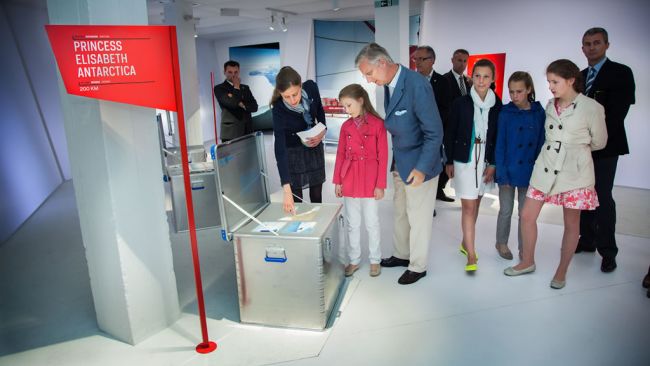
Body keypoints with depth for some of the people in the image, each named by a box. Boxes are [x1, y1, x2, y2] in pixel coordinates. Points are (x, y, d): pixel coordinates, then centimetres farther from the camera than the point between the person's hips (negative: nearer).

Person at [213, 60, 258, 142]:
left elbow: (254, 107, 8)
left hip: (247, 131, 5)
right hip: (231, 132, -5)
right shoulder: (219, 88, 1)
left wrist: (242, 104, -9)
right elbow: (231, 103, -15)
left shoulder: (245, 88, 18)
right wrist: (236, 88, -3)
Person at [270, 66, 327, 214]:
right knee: (295, 198, -2)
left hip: (314, 147, 4)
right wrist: (286, 190, -43)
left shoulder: (311, 87, -21)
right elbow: (280, 149, -37)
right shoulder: (278, 109, -31)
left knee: (316, 196, 11)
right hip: (292, 152, -3)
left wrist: (323, 131, -14)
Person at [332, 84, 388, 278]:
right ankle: (354, 260, 28)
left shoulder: (377, 124, -8)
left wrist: (380, 184, -9)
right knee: (352, 224, 13)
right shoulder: (346, 126, 4)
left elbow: (383, 156, -7)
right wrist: (337, 181, 4)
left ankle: (375, 260, 26)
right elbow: (340, 155, 7)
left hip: (370, 181, -4)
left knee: (372, 223, 9)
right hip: (349, 181, 4)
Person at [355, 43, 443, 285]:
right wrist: (395, 160, 9)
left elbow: (435, 132, -23)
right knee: (400, 212, 21)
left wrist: (422, 168, -21)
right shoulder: (389, 84, 1)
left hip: (419, 165, -8)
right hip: (400, 163, 8)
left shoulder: (417, 85, -25)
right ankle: (402, 255, 41)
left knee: (418, 218, 8)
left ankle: (418, 267, 27)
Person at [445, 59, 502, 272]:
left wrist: (493, 164, -1)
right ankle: (471, 255, -2)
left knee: (475, 204, 12)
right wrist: (449, 162, -1)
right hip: (464, 160, -3)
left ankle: (466, 242, 30)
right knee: (468, 206, -6)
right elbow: (450, 134, -1)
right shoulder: (460, 103, -6)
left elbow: (498, 137, 4)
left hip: (485, 160, 3)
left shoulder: (497, 105, 0)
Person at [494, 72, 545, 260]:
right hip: (509, 170, -1)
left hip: (529, 172, 2)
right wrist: (502, 173, -12)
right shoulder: (505, 113, -8)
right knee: (506, 211, 10)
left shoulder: (539, 113, -3)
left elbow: (541, 144, 2)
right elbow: (499, 145, -8)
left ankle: (524, 249, 24)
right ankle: (501, 243, 30)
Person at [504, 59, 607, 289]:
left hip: (574, 171, -4)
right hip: (546, 167, 5)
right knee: (527, 216, 4)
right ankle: (527, 262, 24)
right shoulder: (551, 105, 6)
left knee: (571, 223, 8)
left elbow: (599, 142, 3)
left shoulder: (591, 108, -9)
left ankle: (562, 271, 25)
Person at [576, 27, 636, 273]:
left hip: (604, 146, -5)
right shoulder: (580, 76, 15)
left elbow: (618, 112, -11)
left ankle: (608, 251, 3)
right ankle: (587, 240, 21)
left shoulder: (620, 72, -3)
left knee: (602, 197, -6)